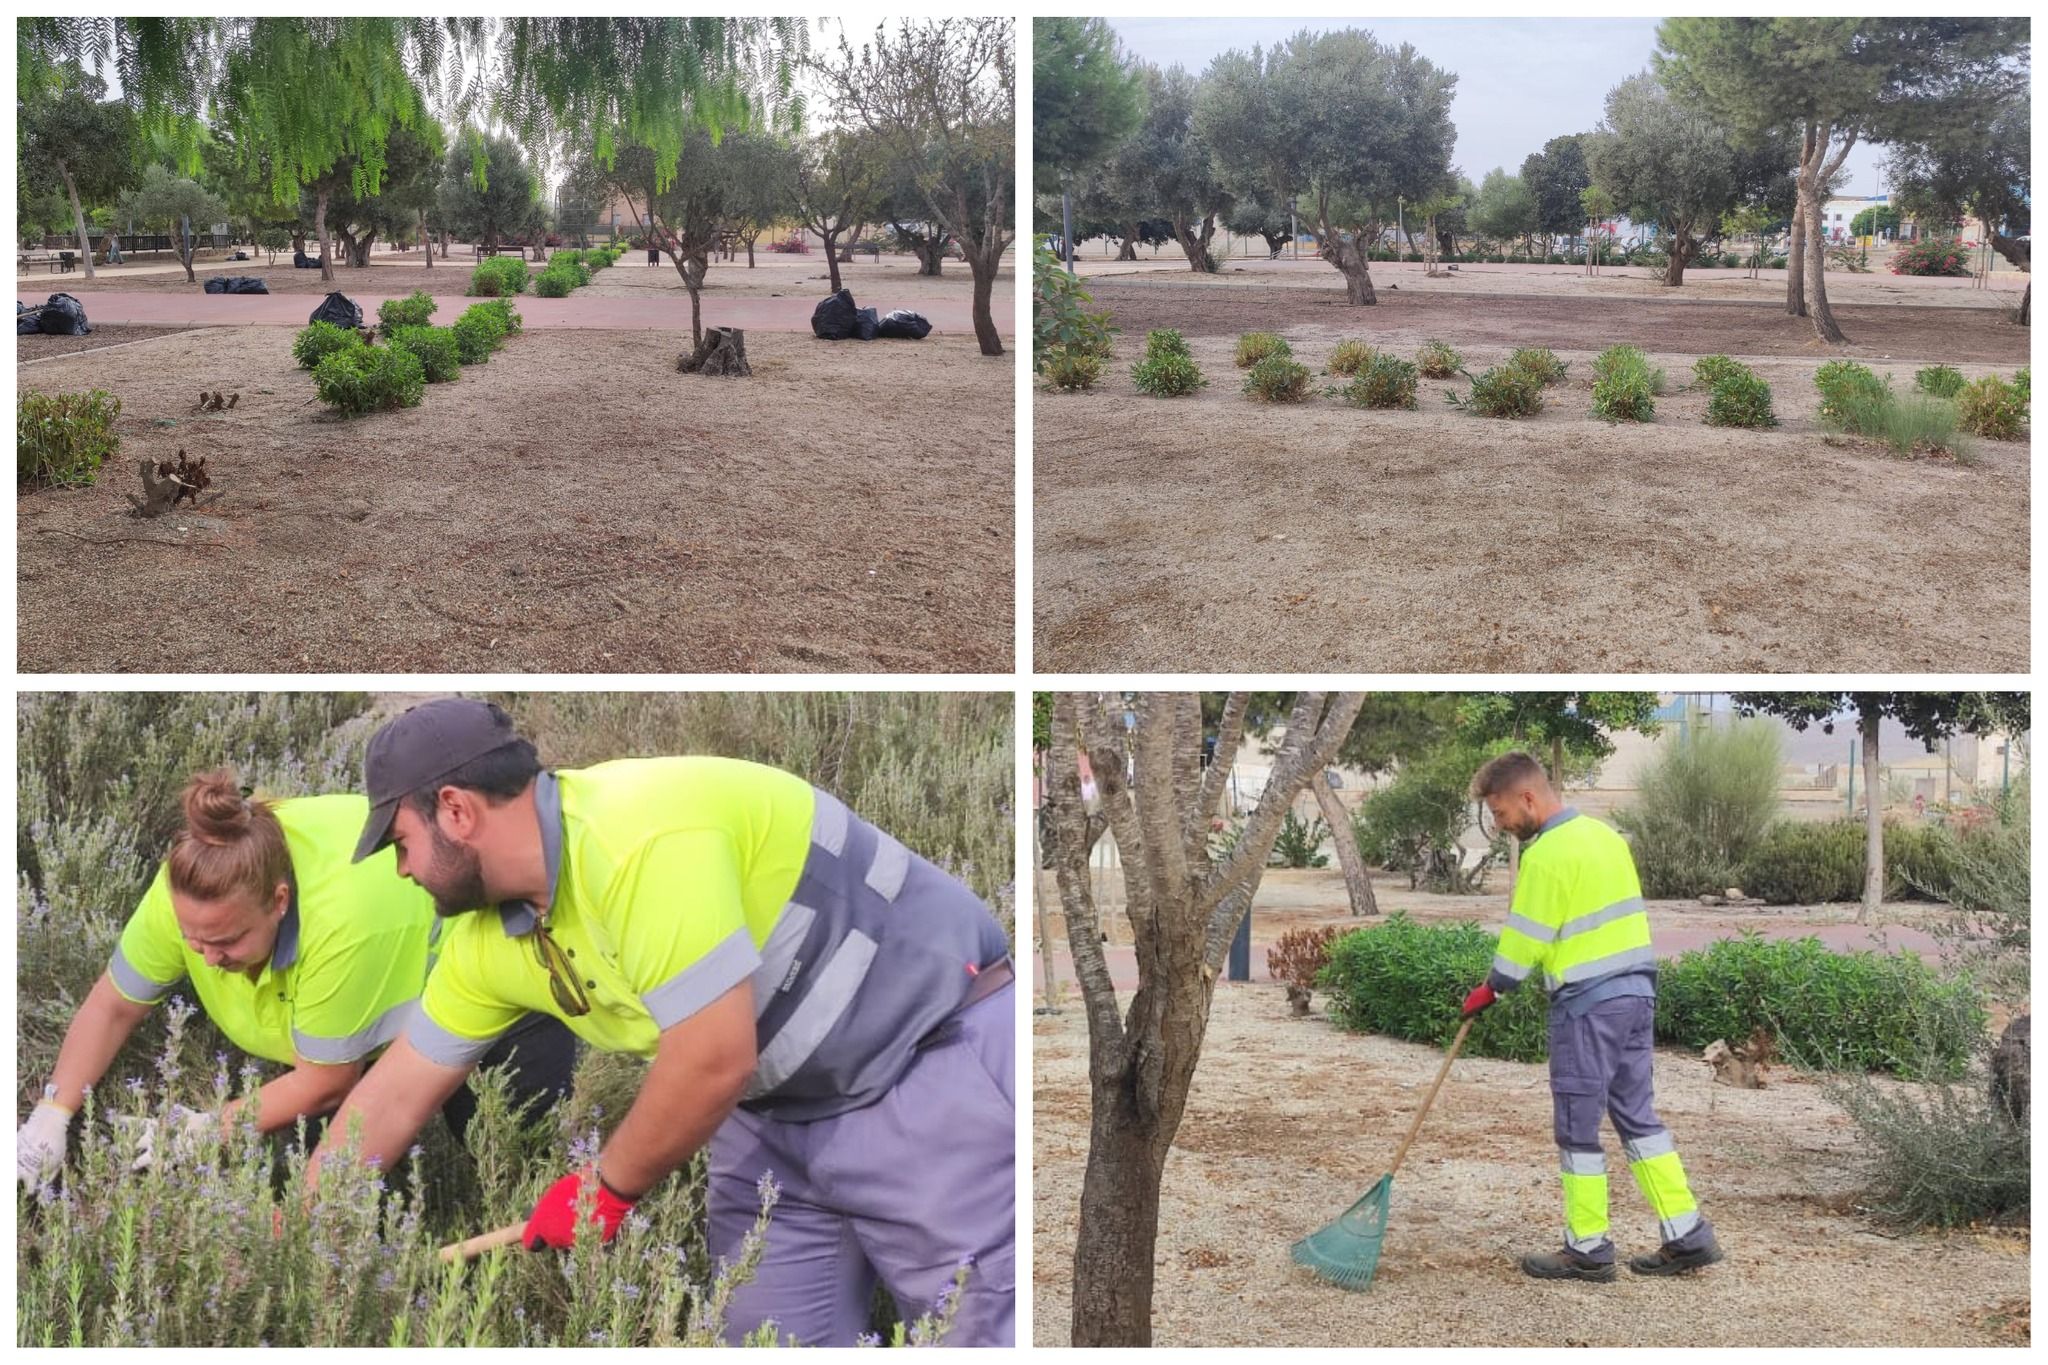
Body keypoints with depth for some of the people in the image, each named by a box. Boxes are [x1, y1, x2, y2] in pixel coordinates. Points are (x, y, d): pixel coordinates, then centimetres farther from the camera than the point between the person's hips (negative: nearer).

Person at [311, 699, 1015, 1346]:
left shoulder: (639, 838, -28)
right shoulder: (491, 941, 2)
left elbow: (716, 1059, -29)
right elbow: (396, 1093, 13)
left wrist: (609, 1188, -13)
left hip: (942, 1063, -8)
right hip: (783, 1106, 9)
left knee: (977, 1337, -10)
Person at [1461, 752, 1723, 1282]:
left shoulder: (1547, 854, -15)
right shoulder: (1605, 835, 12)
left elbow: (1524, 940, -12)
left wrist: (1491, 989, 2)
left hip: (1587, 1003, -9)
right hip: (1638, 990, 9)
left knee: (1578, 1128, 2)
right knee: (1637, 1115, 14)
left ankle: (1588, 1250, 8)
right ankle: (1688, 1234, 12)